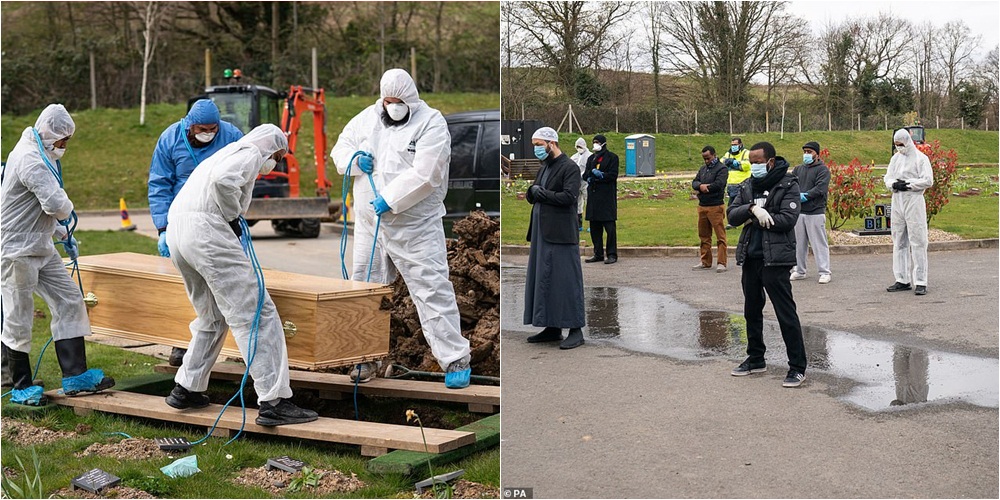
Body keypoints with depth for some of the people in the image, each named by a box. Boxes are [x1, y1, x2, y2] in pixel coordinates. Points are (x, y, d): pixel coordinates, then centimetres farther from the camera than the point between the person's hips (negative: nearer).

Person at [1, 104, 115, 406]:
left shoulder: (40, 156, 14)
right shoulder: (30, 159, -19)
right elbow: (55, 204, -29)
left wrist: (63, 233, 18)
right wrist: (67, 211, -7)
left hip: (41, 248, 10)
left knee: (69, 302, 5)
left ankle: (75, 376, 8)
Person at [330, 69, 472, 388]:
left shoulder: (431, 123, -9)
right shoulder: (367, 118, 9)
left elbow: (424, 174, -20)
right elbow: (340, 150, 17)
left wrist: (390, 200, -23)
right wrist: (355, 158, -6)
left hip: (416, 227, -6)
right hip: (369, 224, 6)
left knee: (432, 290, -7)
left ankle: (456, 359, 0)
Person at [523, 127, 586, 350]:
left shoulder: (570, 168, -8)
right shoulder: (544, 167, 18)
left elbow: (568, 197, -20)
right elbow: (531, 197, 18)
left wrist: (542, 193, -10)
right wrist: (533, 191, -5)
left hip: (561, 234, -9)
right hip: (541, 233, 9)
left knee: (566, 280, -5)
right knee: (543, 280, 10)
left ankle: (576, 331, 0)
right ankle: (552, 328, 17)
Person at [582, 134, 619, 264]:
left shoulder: (612, 157, 1)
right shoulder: (591, 158, 18)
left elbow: (613, 175, -7)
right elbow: (585, 175, 11)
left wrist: (600, 175, -15)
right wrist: (593, 173, -8)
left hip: (607, 196, -6)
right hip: (593, 196, 6)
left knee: (609, 226, -7)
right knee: (594, 226, 7)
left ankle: (612, 254, -2)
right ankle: (598, 254, 14)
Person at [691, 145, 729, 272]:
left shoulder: (721, 168, -5)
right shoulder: (703, 169, 19)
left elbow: (719, 184, -18)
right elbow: (694, 182, 10)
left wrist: (703, 189, -7)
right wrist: (701, 186, -13)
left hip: (715, 207, -8)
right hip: (702, 206, 8)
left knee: (720, 236, -6)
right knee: (704, 235, 13)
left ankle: (722, 263, -4)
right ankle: (705, 262, 22)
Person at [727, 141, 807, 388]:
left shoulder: (787, 185, -6)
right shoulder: (748, 186, 12)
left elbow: (788, 219, -17)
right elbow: (732, 215, 1)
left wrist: (754, 219, -10)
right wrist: (752, 209, -18)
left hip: (775, 259, -7)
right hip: (750, 257, 7)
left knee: (786, 314, -4)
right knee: (752, 311, 16)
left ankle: (797, 367, 3)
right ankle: (755, 359, 31)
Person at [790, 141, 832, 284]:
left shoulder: (822, 169, -1)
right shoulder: (798, 169, 17)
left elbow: (821, 188, -13)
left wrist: (805, 196, -17)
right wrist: (797, 195, -13)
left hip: (816, 212, -6)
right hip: (798, 212, 6)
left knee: (819, 243, -4)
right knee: (799, 243, 11)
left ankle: (825, 272, 1)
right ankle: (799, 271, 20)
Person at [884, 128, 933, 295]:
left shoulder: (920, 158, -3)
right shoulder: (895, 158, 15)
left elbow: (928, 180, -10)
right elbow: (887, 178, 13)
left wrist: (908, 184, -13)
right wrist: (894, 184, -8)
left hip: (914, 201, -6)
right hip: (897, 202, 6)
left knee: (917, 241, -7)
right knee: (899, 242, 8)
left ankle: (920, 282, -6)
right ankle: (902, 280, 14)